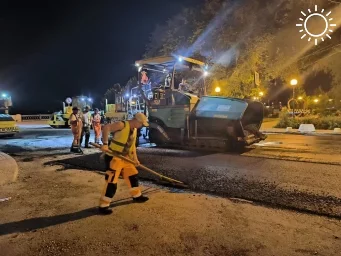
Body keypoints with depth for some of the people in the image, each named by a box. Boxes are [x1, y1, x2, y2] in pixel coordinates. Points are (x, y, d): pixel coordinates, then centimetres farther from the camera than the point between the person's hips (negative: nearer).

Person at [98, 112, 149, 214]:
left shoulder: (134, 130, 9)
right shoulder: (122, 125, -18)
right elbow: (106, 128, -30)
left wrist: (135, 158, 10)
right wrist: (105, 144, -39)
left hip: (125, 158, 9)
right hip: (114, 158, -9)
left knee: (133, 176, 19)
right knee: (112, 182, -7)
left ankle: (137, 196, 39)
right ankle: (103, 206, 6)